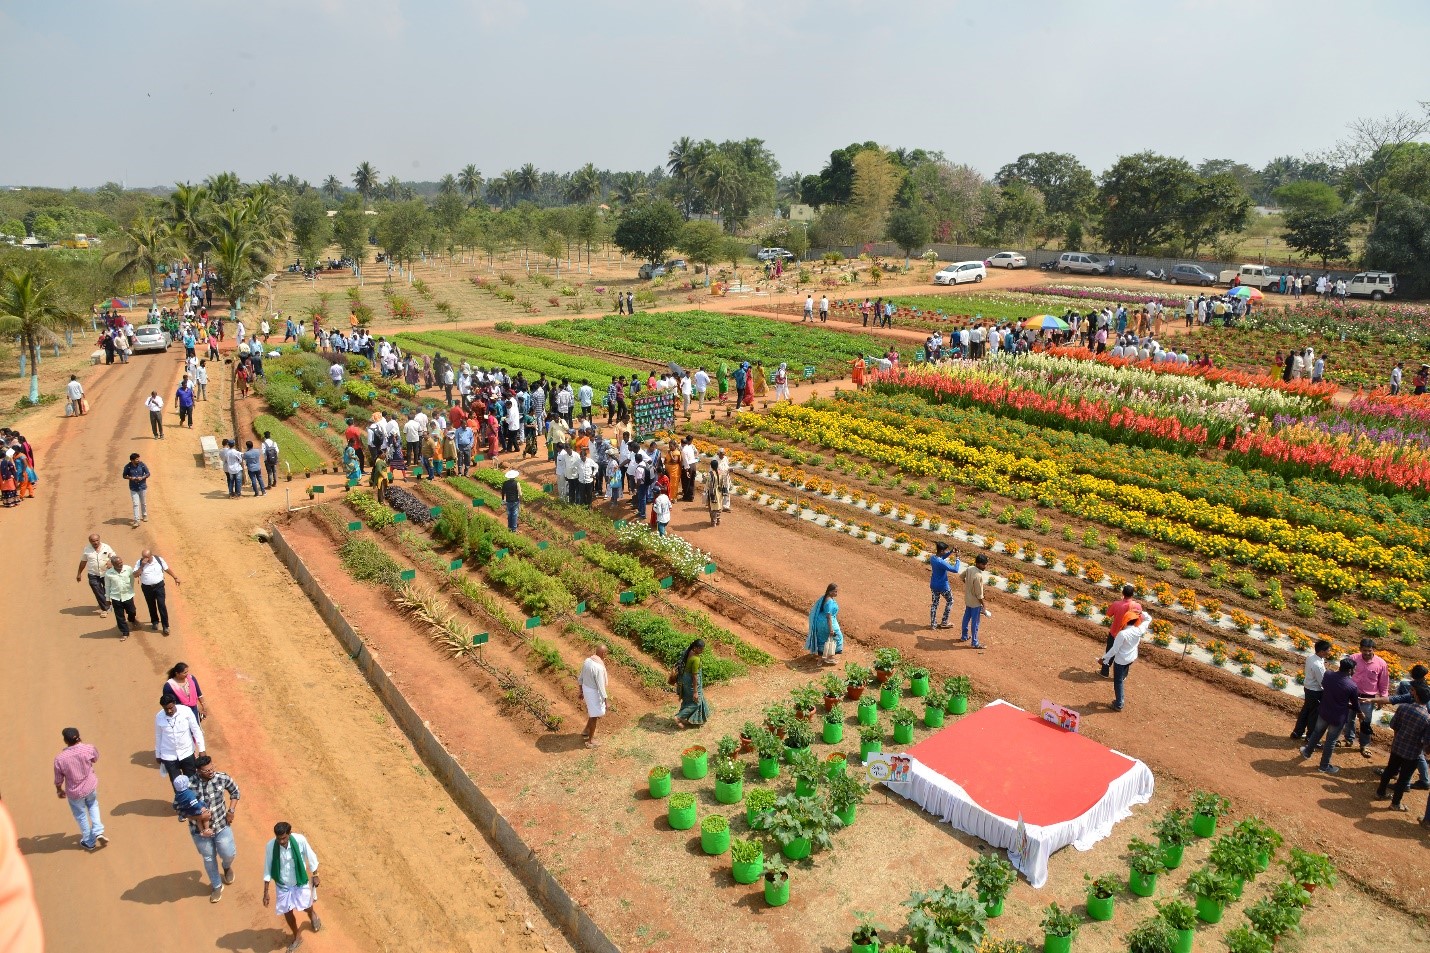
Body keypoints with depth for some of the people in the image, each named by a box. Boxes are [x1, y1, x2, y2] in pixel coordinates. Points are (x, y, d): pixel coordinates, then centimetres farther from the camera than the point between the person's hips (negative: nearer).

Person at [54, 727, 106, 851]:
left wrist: (59, 790, 12)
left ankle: (89, 842, 39)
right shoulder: (89, 749, -21)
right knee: (93, 805, 32)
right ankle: (98, 832, 18)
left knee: (81, 815, 21)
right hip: (91, 786, 2)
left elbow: (58, 779, -9)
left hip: (74, 793, -2)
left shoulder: (59, 758, -24)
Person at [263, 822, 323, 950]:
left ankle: (313, 916, 56)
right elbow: (267, 870, -11)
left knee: (306, 907, 17)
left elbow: (311, 858, -10)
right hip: (283, 885, 1)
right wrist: (266, 892, -7)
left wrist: (315, 875, 0)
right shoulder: (270, 846, -24)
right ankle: (297, 938, 39)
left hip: (300, 882, -1)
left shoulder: (300, 840, -27)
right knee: (287, 913, 12)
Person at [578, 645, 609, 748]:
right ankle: (590, 740, 24)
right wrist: (605, 700, -14)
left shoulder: (587, 660, -5)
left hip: (586, 689, 8)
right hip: (594, 692, -8)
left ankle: (586, 731, 43)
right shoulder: (599, 667, -31)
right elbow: (600, 685, -25)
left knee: (594, 712, 29)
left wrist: (581, 691, 19)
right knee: (595, 716, 10)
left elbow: (581, 677, 6)